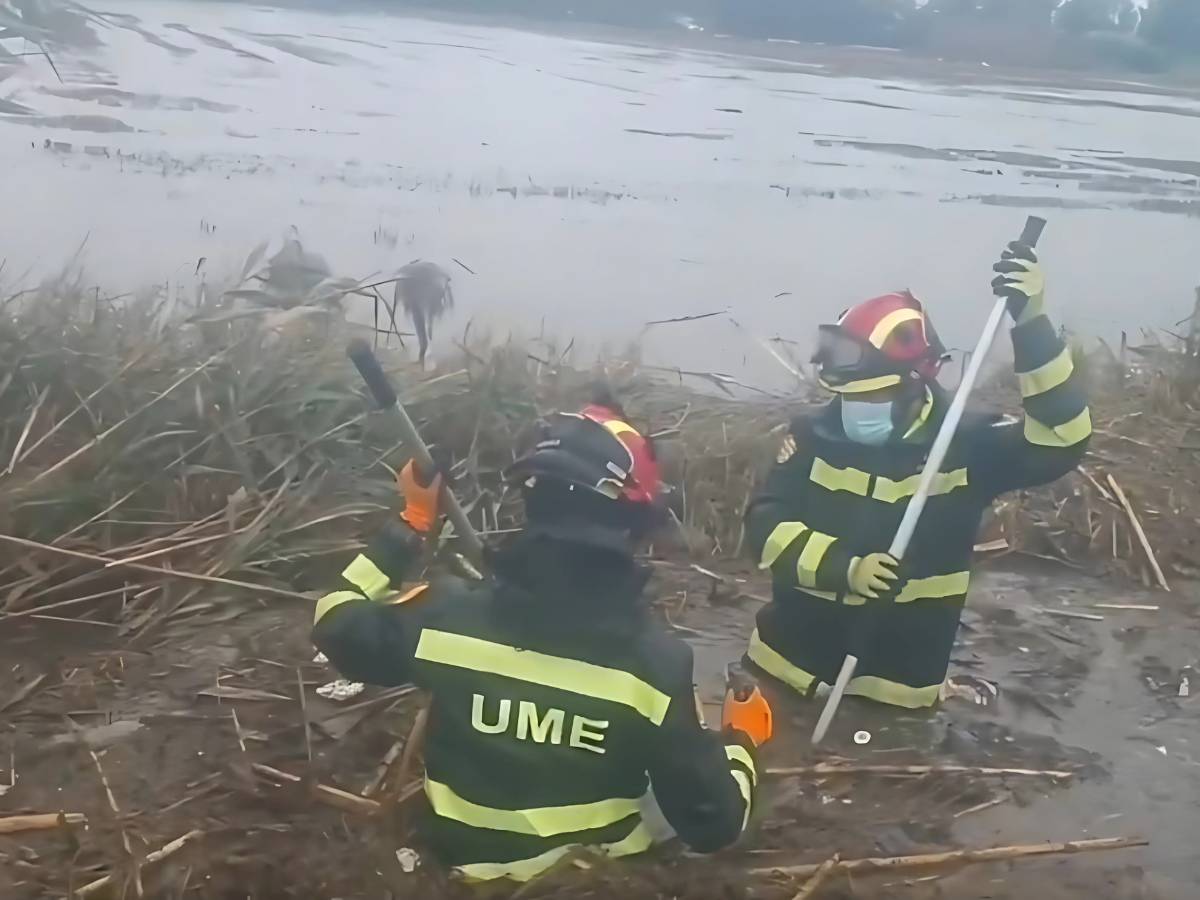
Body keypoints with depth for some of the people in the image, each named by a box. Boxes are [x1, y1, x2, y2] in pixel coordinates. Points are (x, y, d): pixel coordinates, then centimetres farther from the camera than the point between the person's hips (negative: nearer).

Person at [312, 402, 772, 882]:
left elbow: (337, 623, -1)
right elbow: (712, 824, -16)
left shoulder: (448, 615, -22)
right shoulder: (656, 662, -24)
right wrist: (740, 739, 4)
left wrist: (411, 524, 6)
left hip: (470, 866, 2)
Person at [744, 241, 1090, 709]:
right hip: (793, 663, 2)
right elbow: (766, 524, -9)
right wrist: (841, 566, -26)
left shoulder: (963, 444, -11)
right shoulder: (815, 434, -7)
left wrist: (1030, 322, -32)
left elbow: (1062, 435, -23)